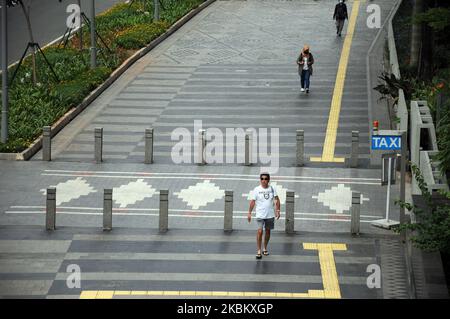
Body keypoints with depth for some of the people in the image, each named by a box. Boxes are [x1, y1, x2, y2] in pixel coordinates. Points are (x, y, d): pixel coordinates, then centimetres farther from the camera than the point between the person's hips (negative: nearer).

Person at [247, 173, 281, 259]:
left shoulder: (272, 189, 2)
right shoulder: (257, 189, -5)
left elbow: (277, 199, 6)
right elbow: (252, 202, -3)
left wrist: (277, 210, -3)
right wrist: (249, 213, -7)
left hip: (270, 215, 3)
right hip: (260, 215, -3)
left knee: (268, 231, 12)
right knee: (260, 231, -14)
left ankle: (265, 249, 28)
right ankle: (258, 251, -10)